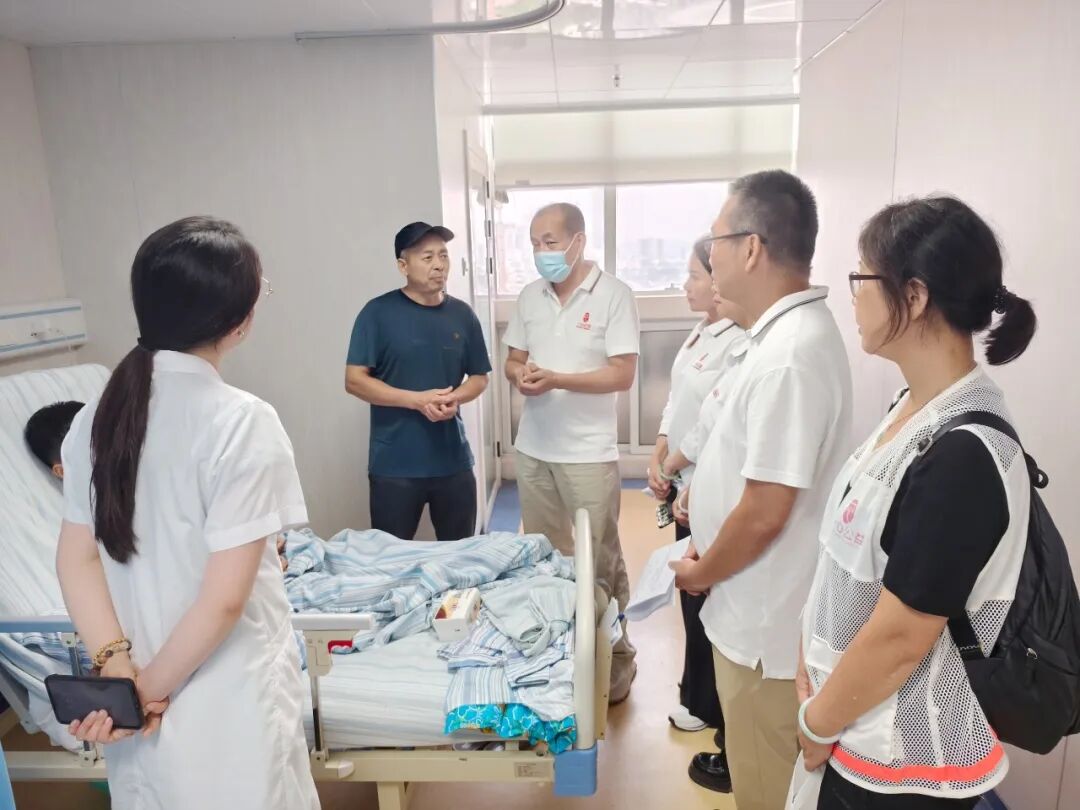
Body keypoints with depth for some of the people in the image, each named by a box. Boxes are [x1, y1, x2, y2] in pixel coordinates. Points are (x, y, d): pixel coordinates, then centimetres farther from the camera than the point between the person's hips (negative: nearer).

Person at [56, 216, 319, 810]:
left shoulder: (97, 416, -3)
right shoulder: (243, 423, -23)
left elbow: (75, 558, -2)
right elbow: (225, 598, -23)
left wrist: (118, 666, -9)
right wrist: (152, 687, -11)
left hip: (140, 671, 6)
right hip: (228, 696, -5)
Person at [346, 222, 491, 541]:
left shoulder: (462, 314, 5)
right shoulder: (378, 312, -7)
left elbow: (479, 377, 11)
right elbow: (354, 380, -8)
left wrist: (455, 398, -11)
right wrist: (417, 400, -19)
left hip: (453, 461, 4)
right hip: (394, 465, -3)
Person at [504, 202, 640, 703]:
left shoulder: (613, 294, -9)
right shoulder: (530, 297, 8)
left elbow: (623, 374, -14)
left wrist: (557, 379, -22)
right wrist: (520, 375, -9)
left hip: (589, 452, -5)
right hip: (532, 448, 6)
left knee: (601, 561, 6)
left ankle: (617, 656, 25)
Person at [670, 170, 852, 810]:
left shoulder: (789, 356, -27)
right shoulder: (796, 331, 5)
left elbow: (764, 515, -26)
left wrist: (699, 572, -11)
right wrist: (698, 494, 14)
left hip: (766, 621, -9)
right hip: (761, 609, 9)